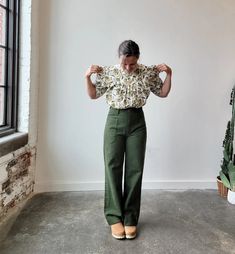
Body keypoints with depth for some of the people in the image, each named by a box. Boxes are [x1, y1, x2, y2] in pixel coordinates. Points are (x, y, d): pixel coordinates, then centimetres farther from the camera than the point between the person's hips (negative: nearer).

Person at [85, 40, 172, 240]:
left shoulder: (148, 73, 3)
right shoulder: (108, 72, 1)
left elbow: (163, 93, 13)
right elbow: (93, 95, 9)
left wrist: (169, 74, -1)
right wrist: (88, 76, -6)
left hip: (137, 122, 1)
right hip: (114, 121, 0)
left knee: (135, 170, 0)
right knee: (113, 168, -3)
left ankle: (130, 218, 12)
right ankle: (114, 217, 10)